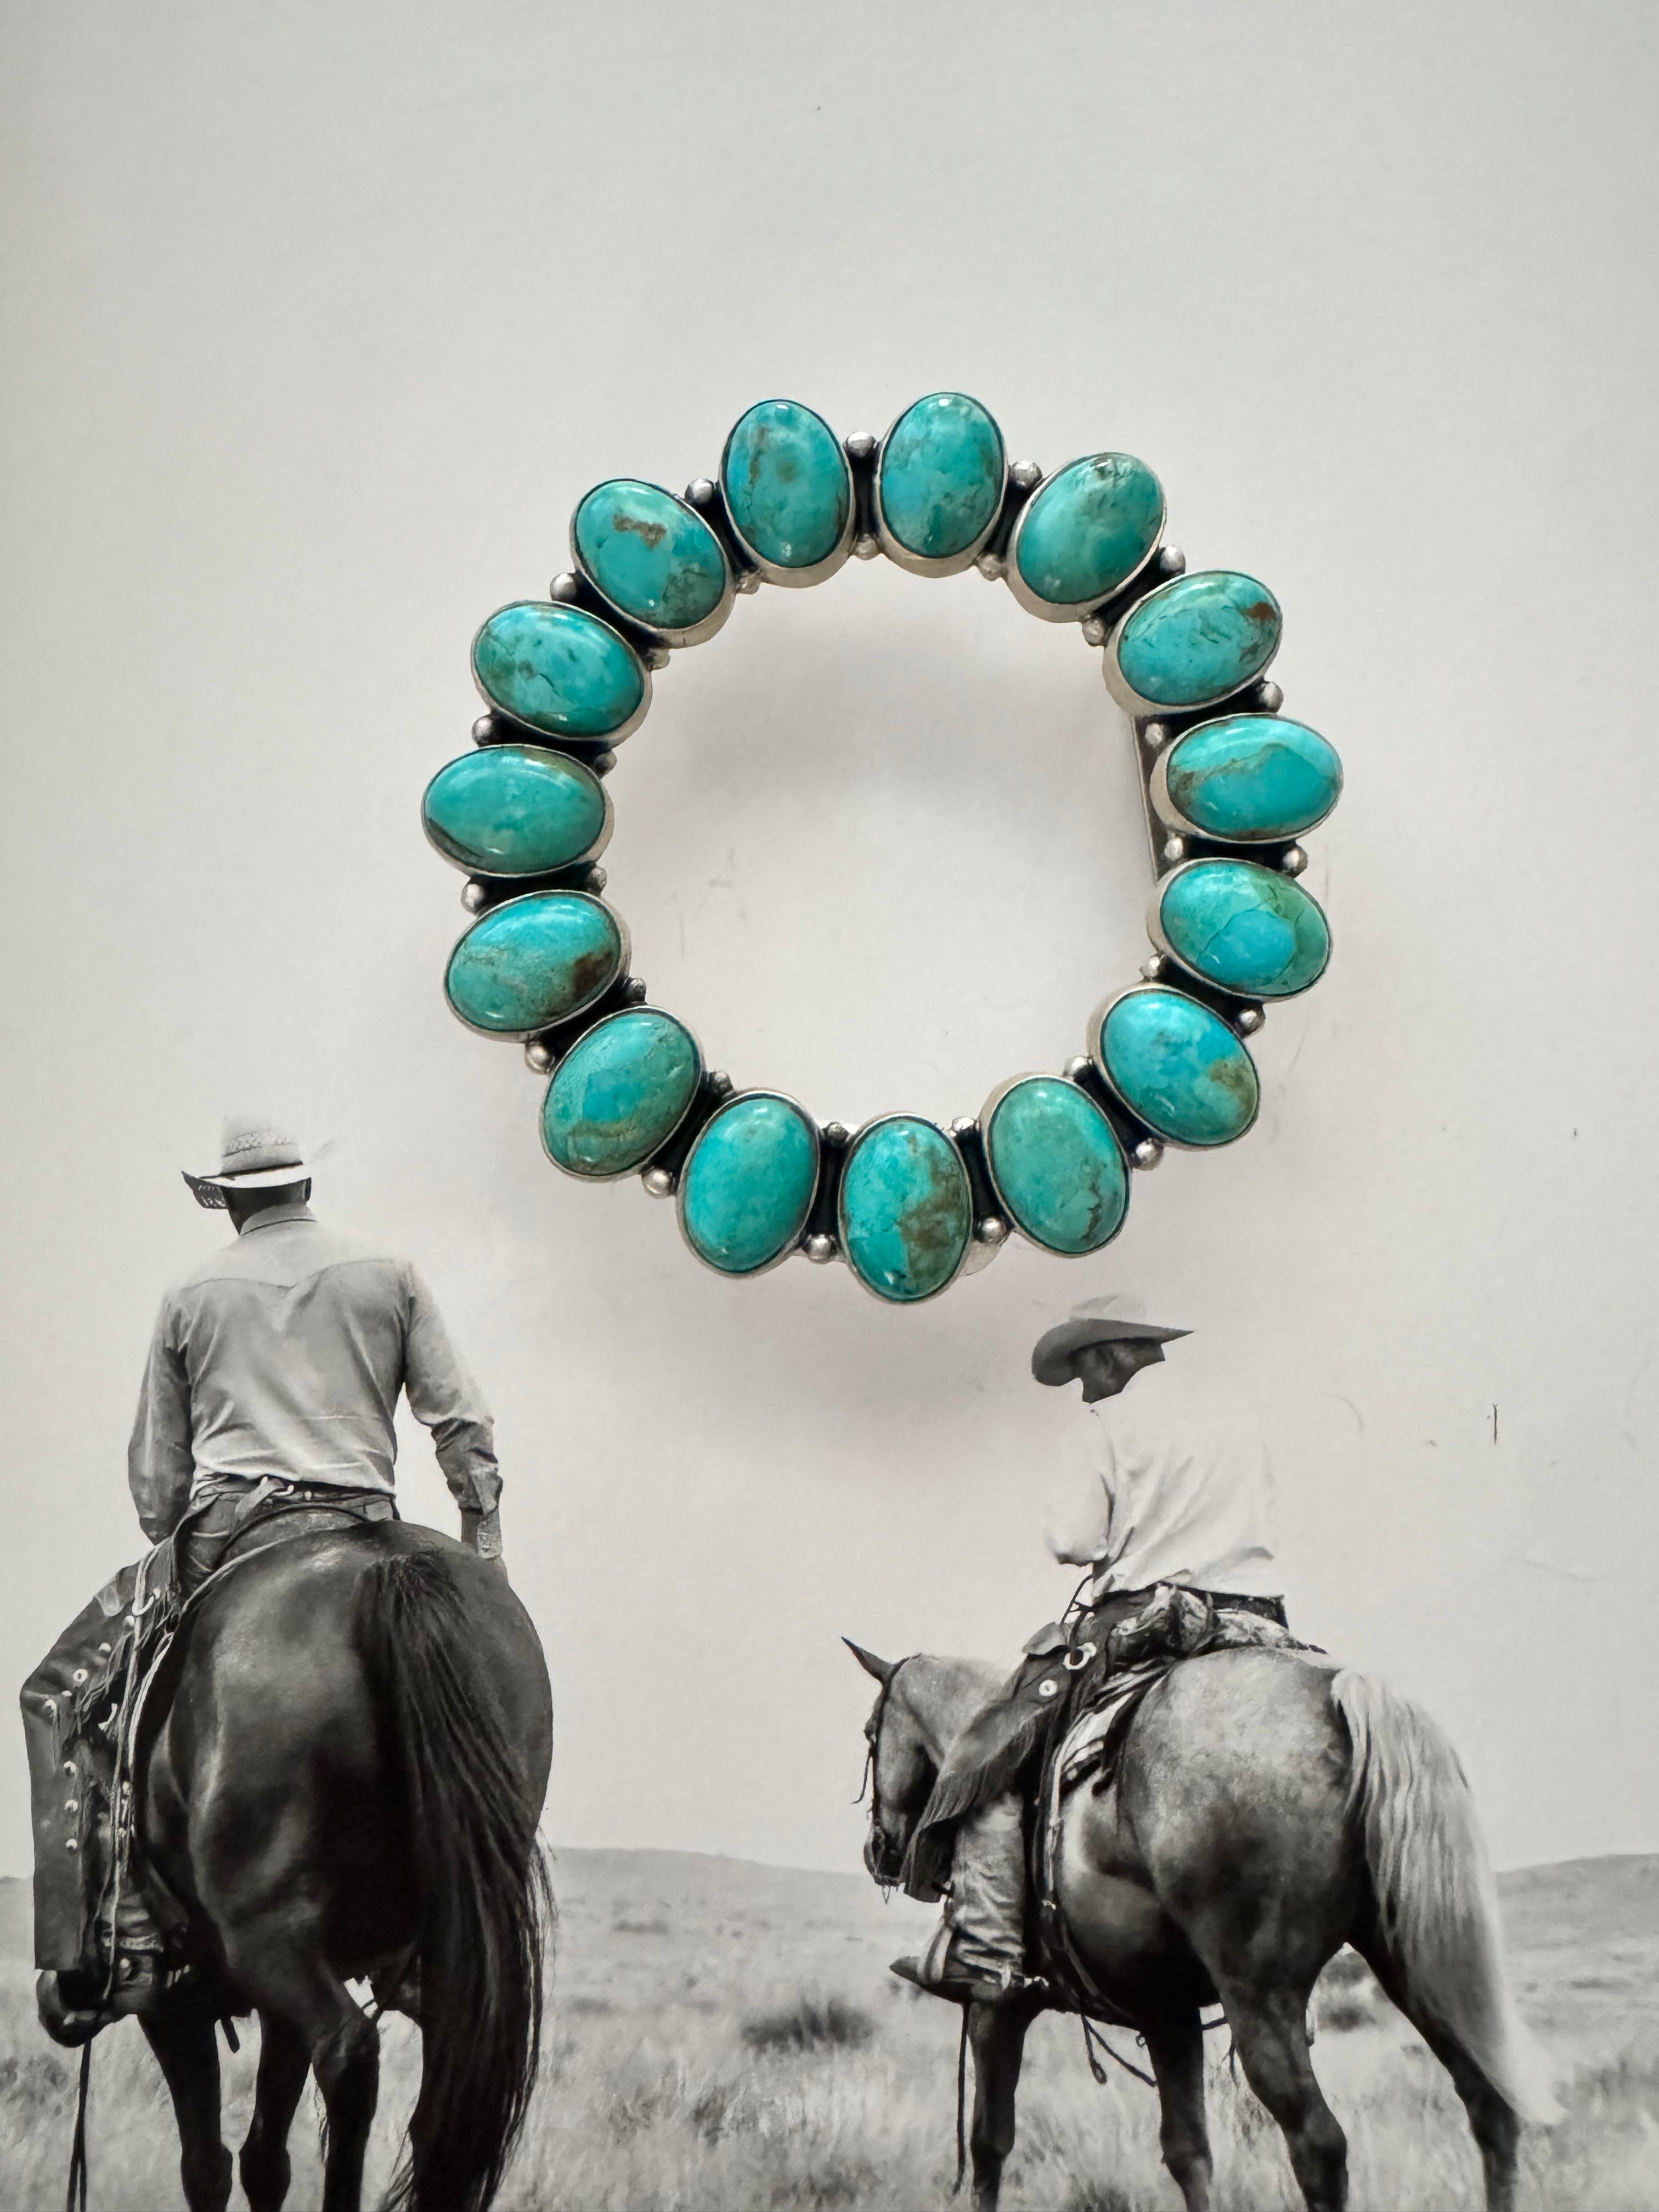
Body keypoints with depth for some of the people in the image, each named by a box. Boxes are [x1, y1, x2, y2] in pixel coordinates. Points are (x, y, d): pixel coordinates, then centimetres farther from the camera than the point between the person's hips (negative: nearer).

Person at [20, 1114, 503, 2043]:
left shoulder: (193, 1295, 14)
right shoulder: (390, 1275, 13)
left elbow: (154, 1472, 13)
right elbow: (463, 1423, 6)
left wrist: (172, 1569, 22)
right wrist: (485, 1547, 9)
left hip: (224, 1531, 0)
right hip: (363, 1530, 1)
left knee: (65, 1694, 11)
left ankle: (115, 1943, -1)